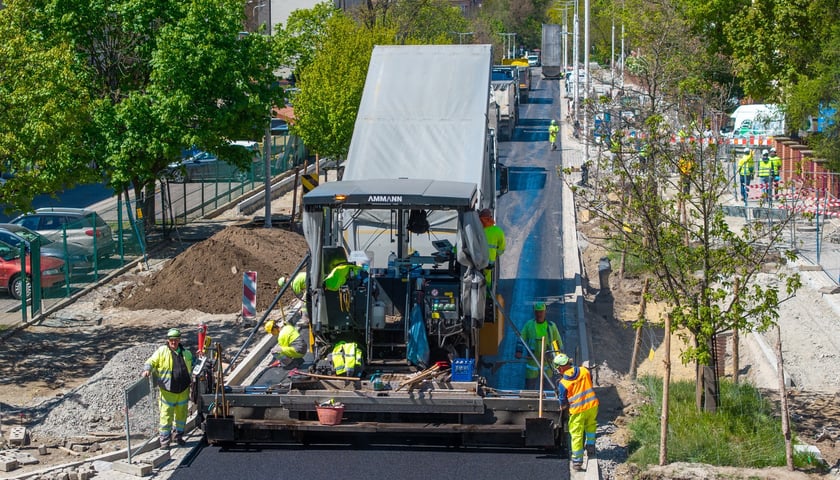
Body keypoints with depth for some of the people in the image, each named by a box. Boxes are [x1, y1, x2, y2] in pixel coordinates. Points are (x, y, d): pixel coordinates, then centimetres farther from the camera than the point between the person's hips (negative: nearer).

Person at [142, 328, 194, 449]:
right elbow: (151, 361, -5)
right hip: (168, 392, -4)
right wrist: (147, 369, -25)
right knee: (166, 416, -3)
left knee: (181, 414, 15)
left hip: (183, 391, 4)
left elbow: (191, 367, 25)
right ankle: (164, 440, 5)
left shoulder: (186, 353, 9)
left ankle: (178, 435, 33)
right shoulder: (162, 351, -4)